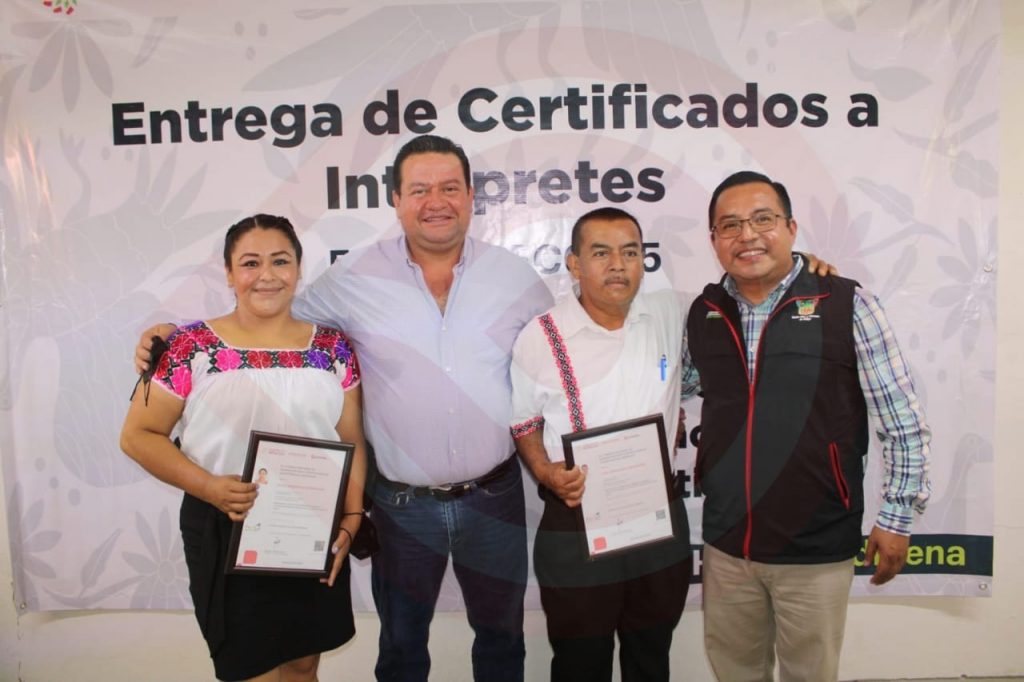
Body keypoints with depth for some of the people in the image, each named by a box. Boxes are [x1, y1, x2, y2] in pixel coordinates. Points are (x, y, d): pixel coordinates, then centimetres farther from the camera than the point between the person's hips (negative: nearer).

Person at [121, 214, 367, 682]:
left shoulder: (333, 348, 0)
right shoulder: (192, 347, -8)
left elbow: (353, 442, 3)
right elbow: (138, 436, -5)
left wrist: (350, 519, -8)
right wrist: (208, 486, -19)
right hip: (226, 534, -2)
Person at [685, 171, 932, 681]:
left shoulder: (846, 305, -11)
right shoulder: (702, 314, 1)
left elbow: (904, 424, -6)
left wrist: (896, 517, -5)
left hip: (816, 549, -3)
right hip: (725, 544, 4)